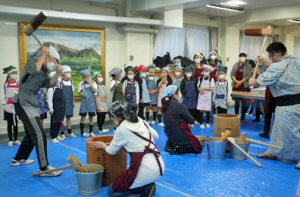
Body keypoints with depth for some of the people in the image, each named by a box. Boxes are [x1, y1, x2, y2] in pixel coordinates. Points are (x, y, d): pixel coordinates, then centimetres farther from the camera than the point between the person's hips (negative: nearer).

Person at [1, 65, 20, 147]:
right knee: (9, 124, 5)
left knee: (16, 123, 8)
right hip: (8, 107, -1)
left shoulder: (19, 84, 2)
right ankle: (10, 140, 13)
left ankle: (16, 139, 18)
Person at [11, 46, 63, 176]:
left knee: (31, 134, 21)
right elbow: (34, 70, -26)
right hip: (23, 103, -9)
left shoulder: (44, 72, 18)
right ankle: (44, 168, -13)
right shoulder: (32, 61, -2)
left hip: (31, 104, 9)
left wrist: (57, 73, -17)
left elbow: (49, 84, -1)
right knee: (39, 135, -15)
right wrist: (43, 55, -17)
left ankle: (18, 159, 40)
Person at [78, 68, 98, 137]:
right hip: (84, 101, -1)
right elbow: (79, 92, 10)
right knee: (83, 117, 1)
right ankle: (82, 132, 11)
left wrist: (90, 83, -16)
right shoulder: (82, 83, 1)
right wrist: (81, 93, -10)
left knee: (91, 117, 7)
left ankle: (91, 132, 17)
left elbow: (95, 91, -12)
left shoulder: (93, 83, 3)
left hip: (91, 102, 1)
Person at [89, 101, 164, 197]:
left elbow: (111, 151, 8)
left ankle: (145, 189, -4)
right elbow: (156, 135, 25)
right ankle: (148, 186, 8)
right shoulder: (141, 121, 9)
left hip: (146, 169, -8)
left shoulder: (122, 129, -8)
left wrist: (103, 145, 29)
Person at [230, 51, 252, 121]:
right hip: (235, 86, 2)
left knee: (244, 101, -1)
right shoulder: (235, 65, 10)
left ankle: (243, 116, 9)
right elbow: (232, 74, 3)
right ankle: (236, 115, 15)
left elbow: (248, 76, -6)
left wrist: (240, 82, -15)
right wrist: (236, 81, -13)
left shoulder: (248, 66, 2)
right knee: (236, 101, 6)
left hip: (244, 86, -2)